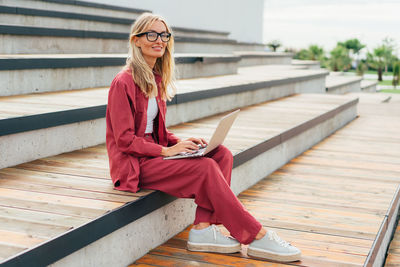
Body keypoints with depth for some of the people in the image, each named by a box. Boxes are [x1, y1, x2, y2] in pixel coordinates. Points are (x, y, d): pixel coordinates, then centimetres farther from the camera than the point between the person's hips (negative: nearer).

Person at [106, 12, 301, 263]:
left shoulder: (156, 79, 13)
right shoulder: (123, 83, -14)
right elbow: (125, 139, -17)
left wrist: (180, 142, -1)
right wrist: (167, 150, -19)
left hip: (153, 152, 9)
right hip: (134, 164, -9)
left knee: (222, 154, -11)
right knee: (206, 168, -24)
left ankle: (203, 228, -19)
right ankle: (257, 236, -16)